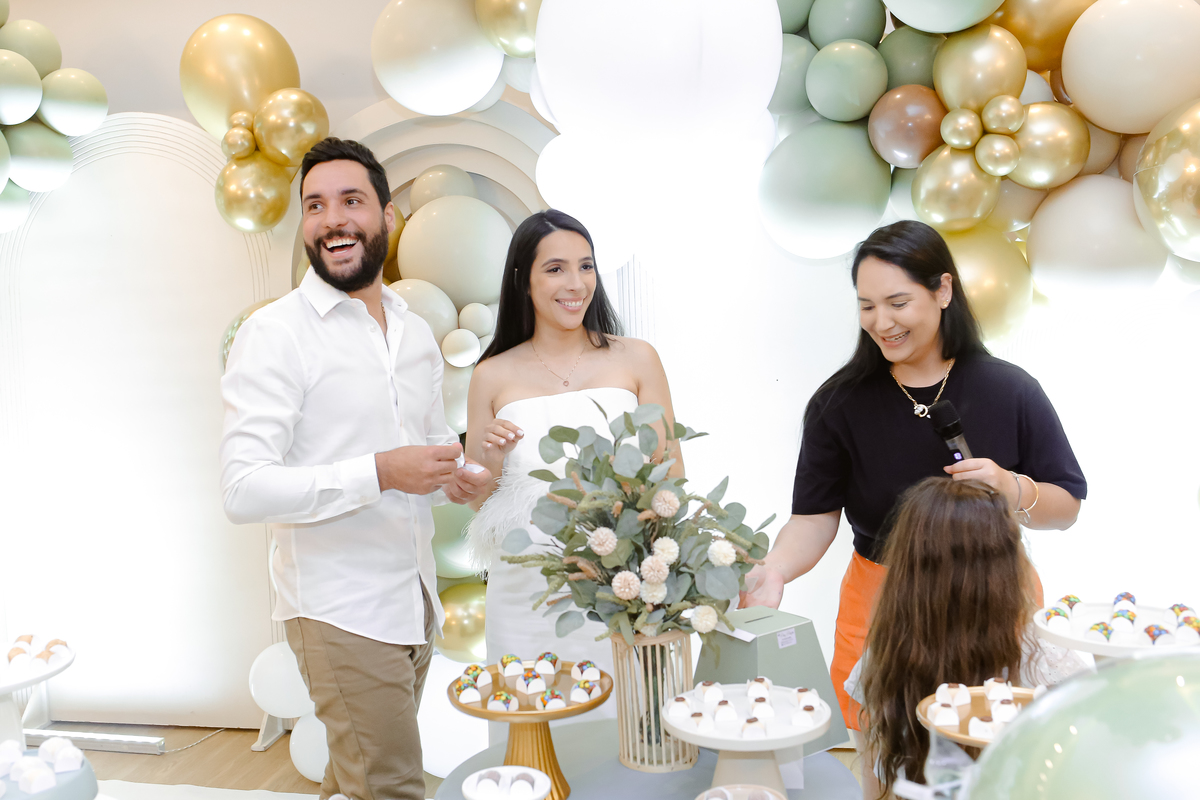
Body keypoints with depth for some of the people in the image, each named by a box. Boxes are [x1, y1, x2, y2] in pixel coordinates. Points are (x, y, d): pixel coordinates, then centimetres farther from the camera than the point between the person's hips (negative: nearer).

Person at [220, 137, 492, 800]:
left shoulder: (416, 334, 11)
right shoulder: (274, 333, -11)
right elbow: (244, 489, -18)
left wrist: (458, 477, 0)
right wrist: (380, 473, -26)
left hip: (414, 598, 7)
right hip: (340, 609, -6)